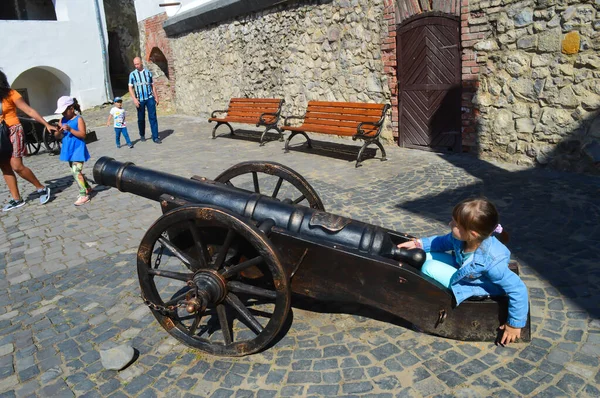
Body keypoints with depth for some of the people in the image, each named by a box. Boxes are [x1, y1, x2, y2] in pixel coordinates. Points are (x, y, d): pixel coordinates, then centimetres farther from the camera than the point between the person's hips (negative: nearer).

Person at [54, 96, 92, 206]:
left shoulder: (79, 119, -9)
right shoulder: (62, 120, 9)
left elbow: (83, 134, -15)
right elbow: (57, 136, 9)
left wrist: (70, 129, -25)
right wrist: (59, 131, -13)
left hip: (78, 150, -8)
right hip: (69, 150, 8)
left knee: (76, 172, -14)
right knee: (76, 171, 15)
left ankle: (83, 195, -11)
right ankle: (87, 188, 32)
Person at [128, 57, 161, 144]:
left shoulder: (148, 73, 8)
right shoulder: (132, 74, 3)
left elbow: (153, 85, 14)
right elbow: (130, 88, 1)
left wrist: (156, 97, 10)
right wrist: (134, 99, -10)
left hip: (150, 98, 0)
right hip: (140, 100, 0)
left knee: (153, 117, -6)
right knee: (141, 118, 7)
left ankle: (155, 137, -6)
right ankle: (142, 135, 24)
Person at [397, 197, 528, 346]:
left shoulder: (491, 262, -40)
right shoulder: (460, 237, -24)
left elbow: (518, 289, -31)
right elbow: (443, 241, -1)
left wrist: (515, 324, -21)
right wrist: (418, 243, -9)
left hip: (471, 286, -6)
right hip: (461, 268, 6)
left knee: (430, 268, -21)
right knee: (427, 256, -7)